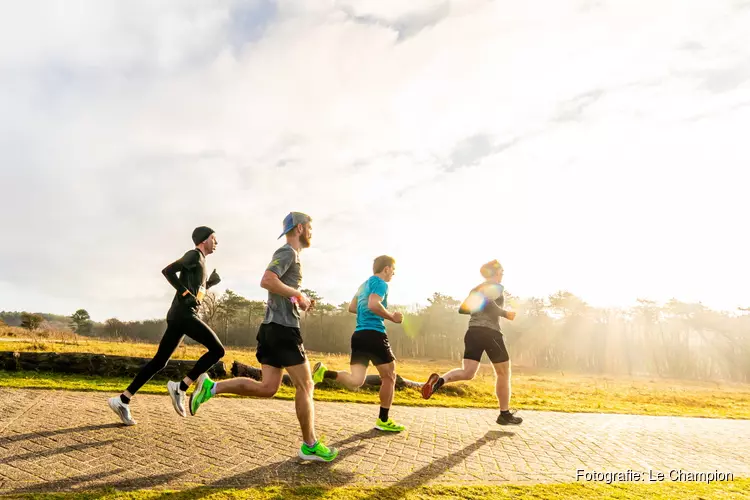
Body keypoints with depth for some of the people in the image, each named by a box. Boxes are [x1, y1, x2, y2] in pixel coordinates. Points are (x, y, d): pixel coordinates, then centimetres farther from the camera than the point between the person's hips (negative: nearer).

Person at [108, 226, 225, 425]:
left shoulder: (199, 262, 27)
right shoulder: (194, 255, -2)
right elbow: (168, 270, -15)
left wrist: (210, 282, 19)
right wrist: (186, 293, -18)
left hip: (180, 315, 10)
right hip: (184, 314, -10)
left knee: (159, 362, 9)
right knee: (217, 350, -12)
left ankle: (123, 400, 10)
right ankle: (180, 387, -12)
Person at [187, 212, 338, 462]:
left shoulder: (289, 254, 22)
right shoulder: (288, 252, -9)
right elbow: (267, 281, -24)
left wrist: (299, 300, 14)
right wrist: (299, 294, -15)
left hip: (273, 327, 10)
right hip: (283, 327, -10)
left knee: (267, 387, 8)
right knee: (305, 386, -1)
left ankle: (211, 386, 6)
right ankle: (310, 445, 8)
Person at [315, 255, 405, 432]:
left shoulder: (364, 285, 22)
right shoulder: (380, 283, -6)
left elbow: (352, 308, 26)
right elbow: (373, 305, -23)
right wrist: (392, 317, -10)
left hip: (359, 335, 8)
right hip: (374, 334, -8)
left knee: (355, 382, 0)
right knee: (389, 377, 9)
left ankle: (325, 373, -23)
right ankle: (383, 421, 15)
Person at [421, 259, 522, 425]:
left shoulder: (476, 289, 20)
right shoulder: (497, 287, -2)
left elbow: (462, 309, 21)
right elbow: (487, 301, -23)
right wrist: (505, 313, -12)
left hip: (473, 332, 6)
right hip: (490, 333, -6)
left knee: (467, 373, -1)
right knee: (503, 373, 11)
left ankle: (439, 380, -30)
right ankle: (505, 414, 17)